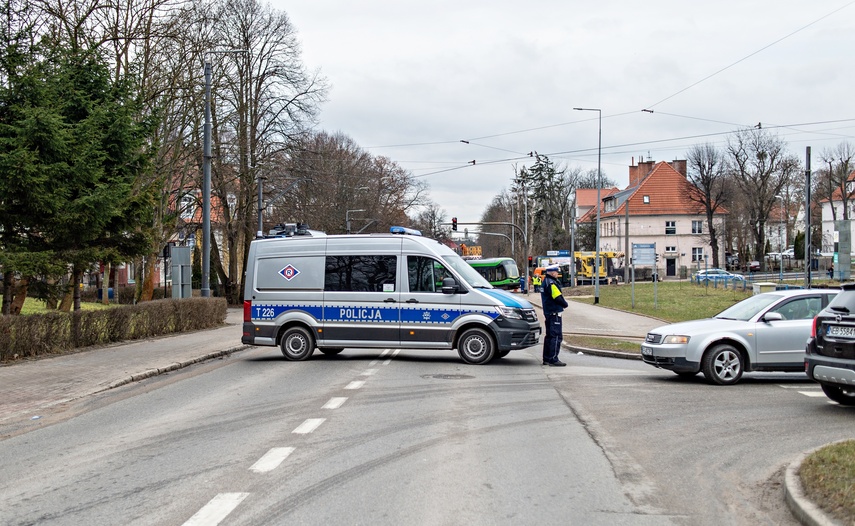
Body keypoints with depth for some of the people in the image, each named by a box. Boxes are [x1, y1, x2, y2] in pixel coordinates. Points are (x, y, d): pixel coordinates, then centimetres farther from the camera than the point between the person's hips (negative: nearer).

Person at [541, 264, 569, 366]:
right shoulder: (551, 283, -17)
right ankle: (553, 360, -11)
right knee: (556, 336, -9)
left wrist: (563, 303, 8)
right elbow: (558, 298, -20)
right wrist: (565, 304, -1)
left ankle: (546, 358, 20)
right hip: (554, 313, -10)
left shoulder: (545, 282, 16)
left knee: (549, 336, 15)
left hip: (548, 312, 10)